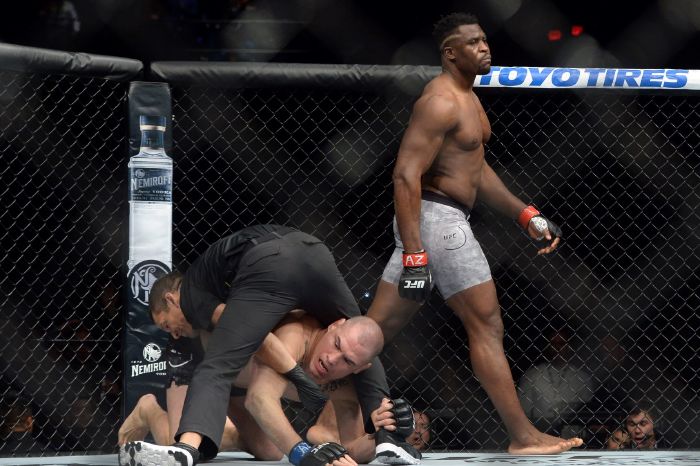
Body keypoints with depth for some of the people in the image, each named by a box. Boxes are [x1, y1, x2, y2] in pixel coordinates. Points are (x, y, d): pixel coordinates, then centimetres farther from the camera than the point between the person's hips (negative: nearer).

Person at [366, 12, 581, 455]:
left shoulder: (467, 97, 18)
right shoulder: (441, 102, -16)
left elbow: (477, 169, 27)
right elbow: (406, 176, -22)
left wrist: (526, 215, 21)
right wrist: (414, 255, -27)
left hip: (447, 219, 10)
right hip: (436, 218, -10)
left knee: (377, 329, 9)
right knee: (487, 326, -4)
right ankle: (524, 437, 2)